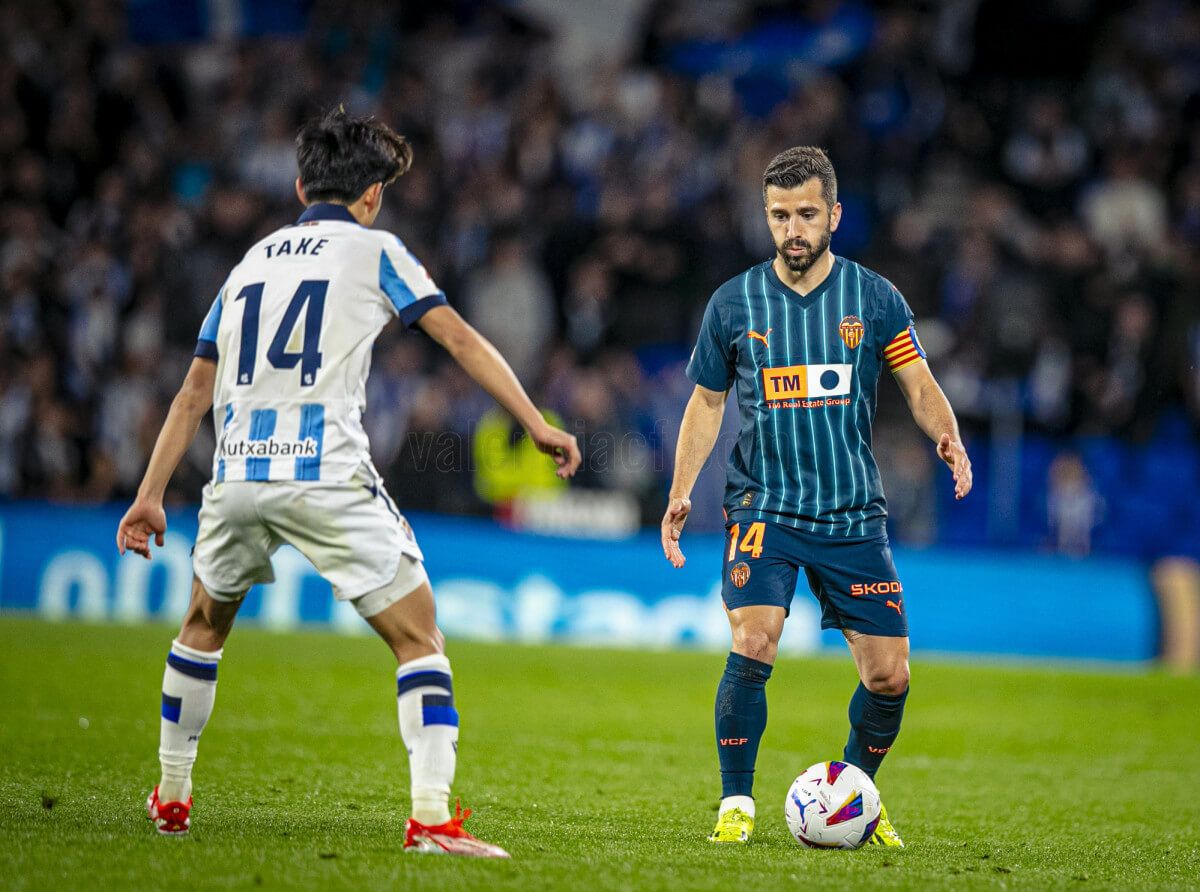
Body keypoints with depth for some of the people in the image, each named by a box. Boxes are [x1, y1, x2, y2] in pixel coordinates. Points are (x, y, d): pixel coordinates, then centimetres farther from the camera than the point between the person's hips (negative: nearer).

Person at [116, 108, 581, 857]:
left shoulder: (253, 260, 21)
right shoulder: (373, 250, 8)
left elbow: (195, 391, 23)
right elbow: (461, 340, 2)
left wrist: (152, 496, 26)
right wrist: (537, 425, 3)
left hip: (238, 475, 5)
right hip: (328, 477, -5)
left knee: (204, 624, 28)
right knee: (418, 635, -1)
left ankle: (171, 797, 33)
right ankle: (431, 816, -15)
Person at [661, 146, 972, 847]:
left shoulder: (874, 298, 2)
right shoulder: (734, 304, 2)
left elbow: (920, 386, 4)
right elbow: (707, 402, 12)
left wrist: (948, 438, -18)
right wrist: (681, 494, 3)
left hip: (854, 515, 1)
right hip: (764, 507, -1)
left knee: (890, 676, -1)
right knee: (753, 647, -22)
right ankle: (737, 804, -7)